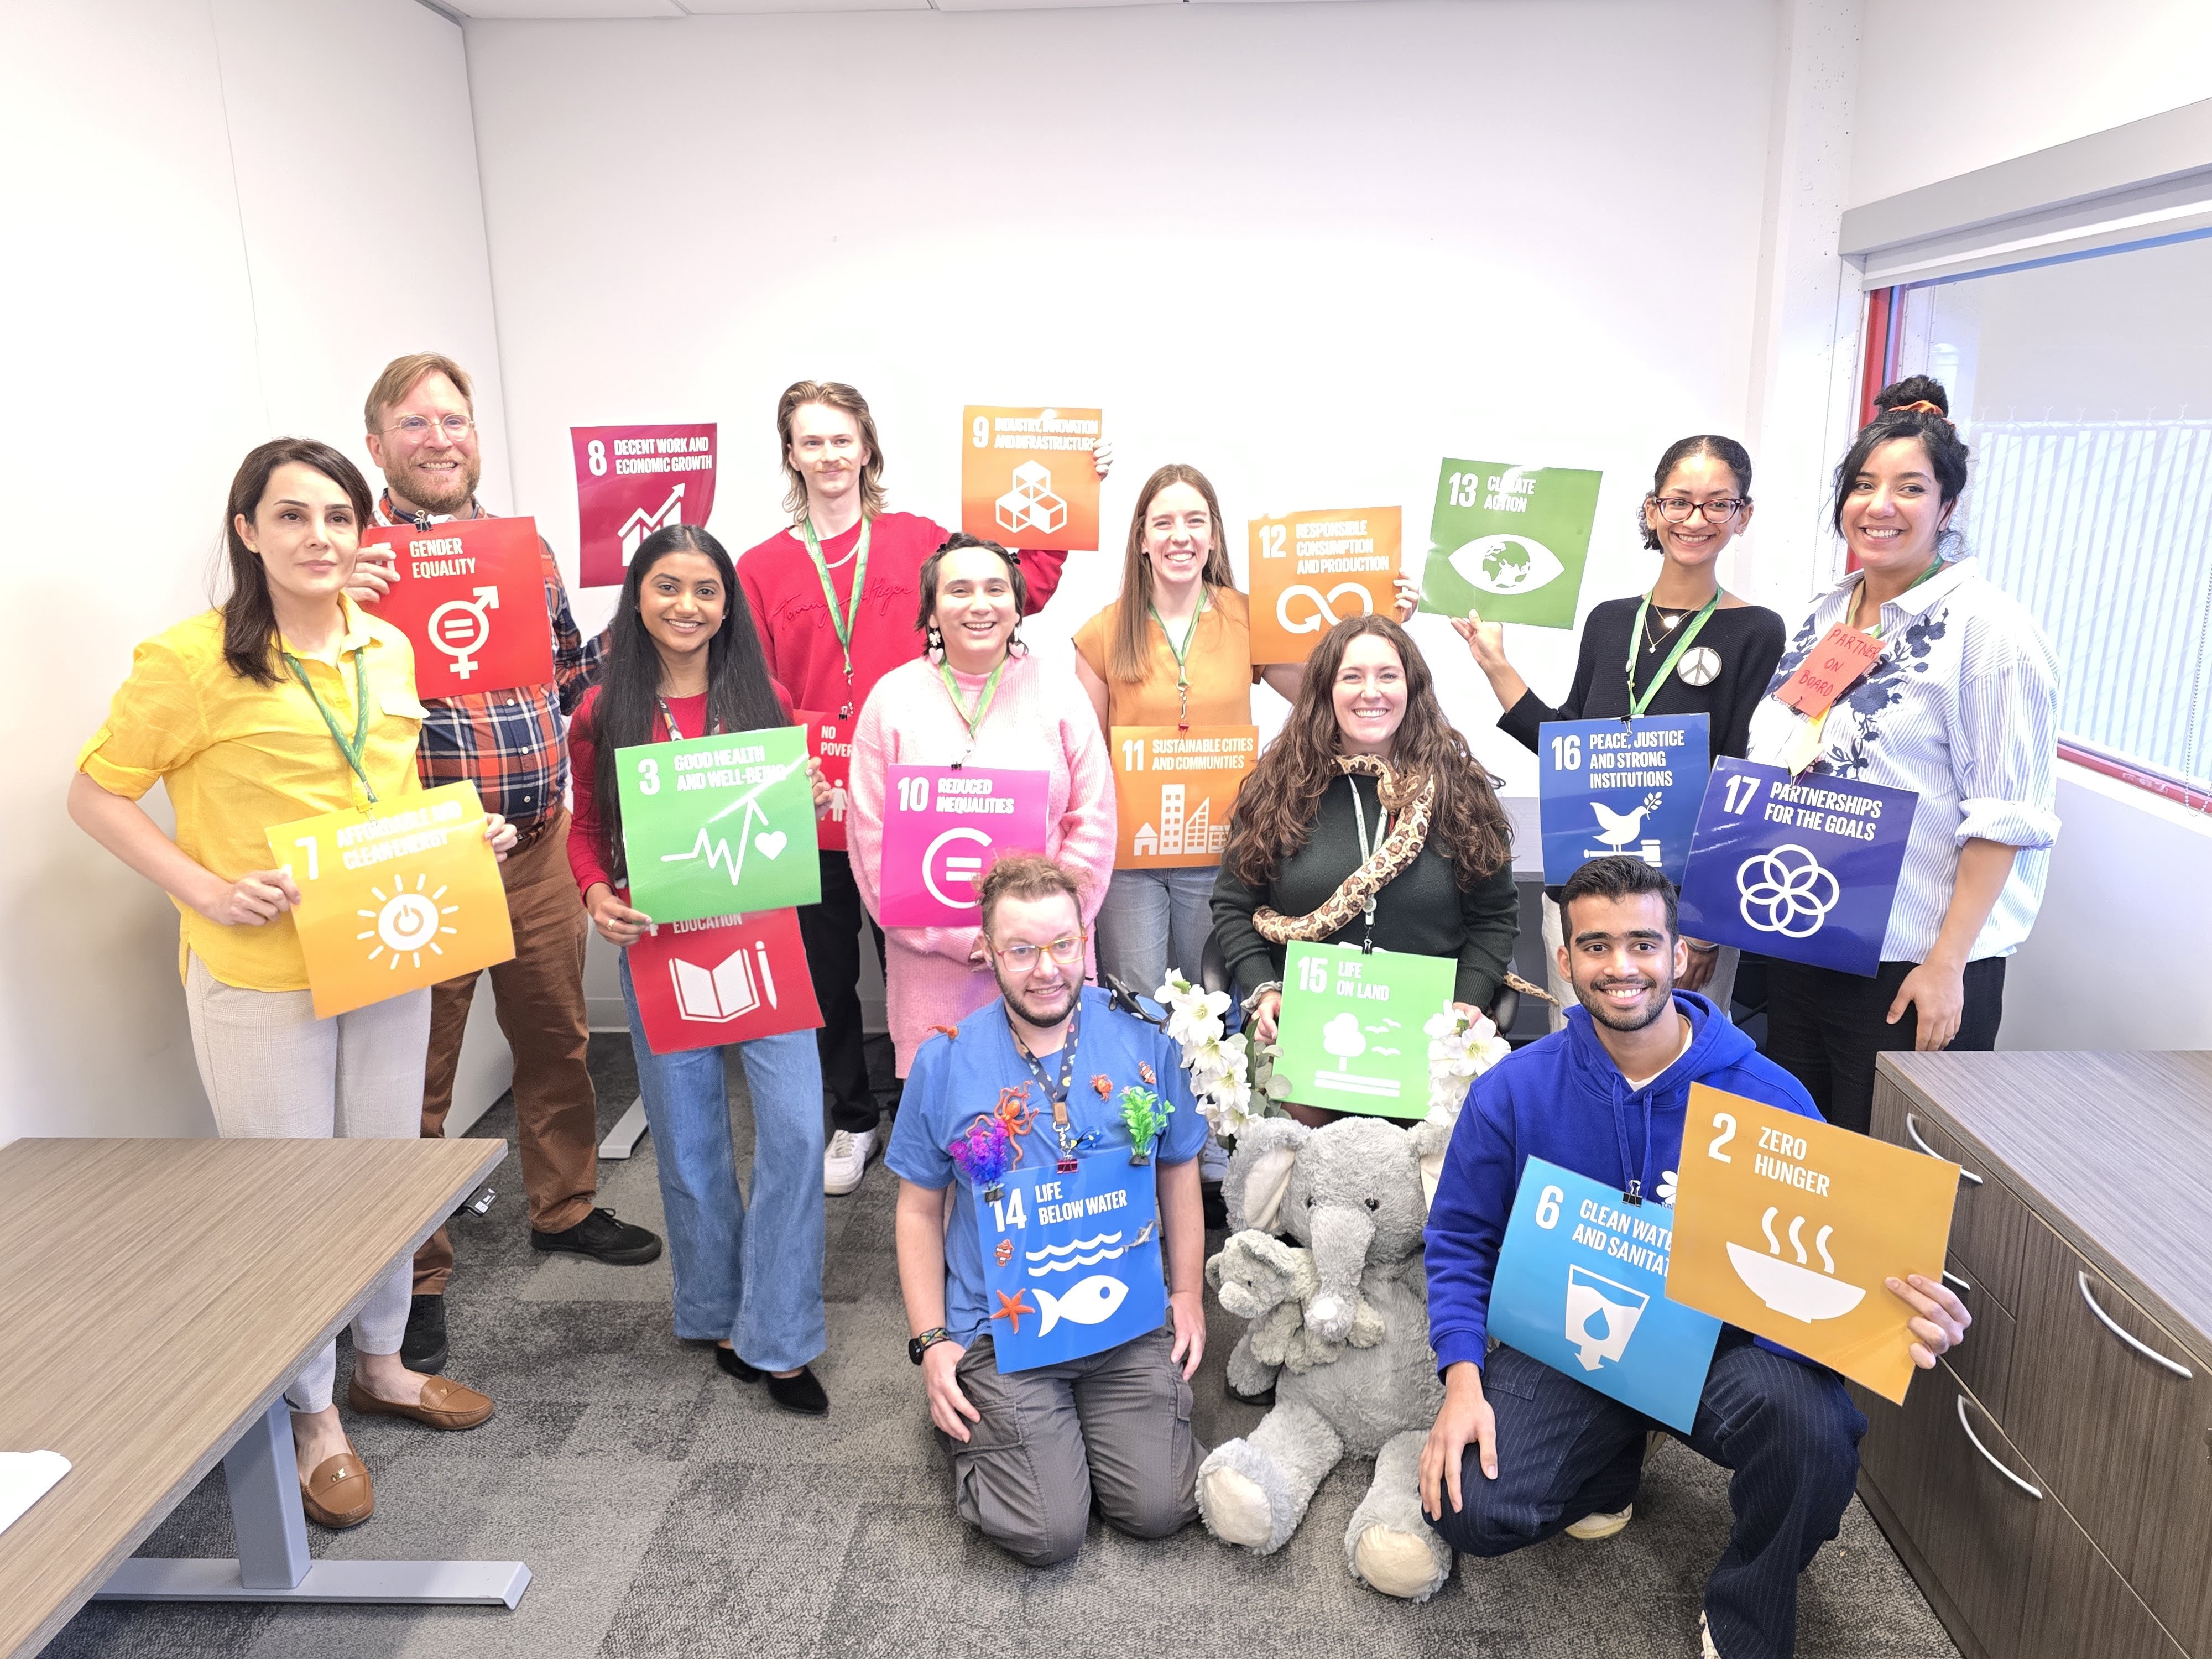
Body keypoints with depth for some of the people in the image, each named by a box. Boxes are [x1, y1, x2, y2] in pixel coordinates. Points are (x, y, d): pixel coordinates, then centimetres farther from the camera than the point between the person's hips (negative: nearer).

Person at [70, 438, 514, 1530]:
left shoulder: (389, 651, 7)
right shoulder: (190, 660, -12)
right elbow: (95, 794, -7)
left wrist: (464, 834, 1)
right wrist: (206, 888, -18)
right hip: (259, 976, -5)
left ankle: (380, 1364, 39)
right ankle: (310, 1418, 26)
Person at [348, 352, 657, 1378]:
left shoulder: (526, 548, 11)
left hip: (538, 844, 5)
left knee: (558, 1039, 17)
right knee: (417, 1072, 6)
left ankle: (565, 1207, 37)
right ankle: (417, 1277, 21)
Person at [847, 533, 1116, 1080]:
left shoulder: (1060, 698, 5)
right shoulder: (893, 698, 3)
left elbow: (1092, 824, 3)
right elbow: (872, 836, -1)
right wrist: (960, 938, -7)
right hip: (931, 962, 0)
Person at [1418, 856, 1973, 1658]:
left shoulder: (1768, 1096, -11)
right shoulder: (1512, 1093, -9)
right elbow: (1460, 1243, 0)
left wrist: (1898, 1318, -32)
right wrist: (1462, 1380, -15)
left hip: (1722, 1341, -1)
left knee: (1817, 1432, -34)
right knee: (1473, 1513, -20)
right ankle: (1612, 1456, 18)